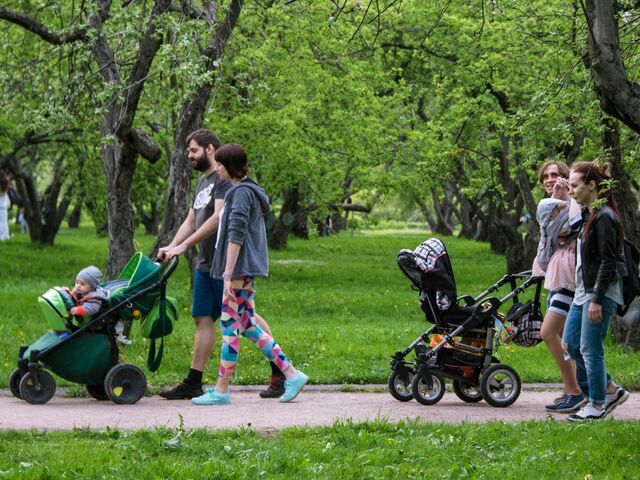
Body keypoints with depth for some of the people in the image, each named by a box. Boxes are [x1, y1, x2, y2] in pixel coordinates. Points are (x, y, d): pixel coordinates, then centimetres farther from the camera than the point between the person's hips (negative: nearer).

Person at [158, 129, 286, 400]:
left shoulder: (225, 178, -11)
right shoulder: (202, 182, 20)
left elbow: (219, 218, -21)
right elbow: (191, 221, 20)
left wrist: (184, 245, -22)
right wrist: (171, 246, 4)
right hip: (206, 263, 9)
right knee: (203, 318, 7)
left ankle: (280, 371, 2)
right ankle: (193, 383, 8)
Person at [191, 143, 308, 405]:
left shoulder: (242, 193, -13)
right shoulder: (245, 191, 18)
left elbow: (236, 236, -19)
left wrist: (228, 273, -21)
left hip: (239, 270, -10)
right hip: (246, 269, 10)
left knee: (229, 325, -6)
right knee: (247, 326, 11)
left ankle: (221, 390, -2)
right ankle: (291, 375, 10)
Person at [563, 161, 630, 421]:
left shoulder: (604, 217, -16)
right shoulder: (588, 214, 14)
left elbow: (608, 261, -19)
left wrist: (597, 300, -21)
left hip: (601, 292, -10)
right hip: (583, 292, 10)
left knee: (590, 349, -5)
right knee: (570, 344, 11)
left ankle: (597, 405, 7)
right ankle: (611, 390, 19)